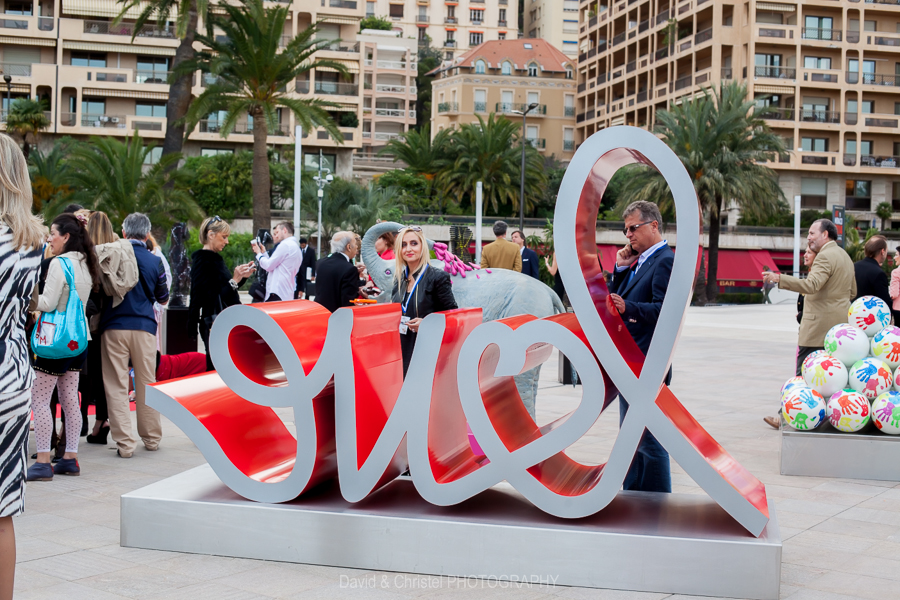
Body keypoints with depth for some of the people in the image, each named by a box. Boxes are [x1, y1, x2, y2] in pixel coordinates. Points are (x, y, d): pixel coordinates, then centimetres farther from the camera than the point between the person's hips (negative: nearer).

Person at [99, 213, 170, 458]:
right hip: (144, 327, 2)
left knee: (117, 386, 2)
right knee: (147, 384, 11)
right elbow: (163, 298, 13)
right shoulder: (154, 261, 3)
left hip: (114, 326, -2)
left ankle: (124, 443, -1)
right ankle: (152, 438, 20)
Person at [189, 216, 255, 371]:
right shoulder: (203, 261, -13)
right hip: (214, 323, -10)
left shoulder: (214, 258, 17)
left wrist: (242, 277, 9)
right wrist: (235, 279, -19)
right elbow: (213, 297, -19)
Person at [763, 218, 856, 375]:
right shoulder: (845, 256, 19)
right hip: (841, 323, 10)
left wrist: (779, 278, -31)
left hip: (820, 325, -10)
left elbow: (811, 285, -28)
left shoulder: (825, 256, -13)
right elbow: (852, 292, 26)